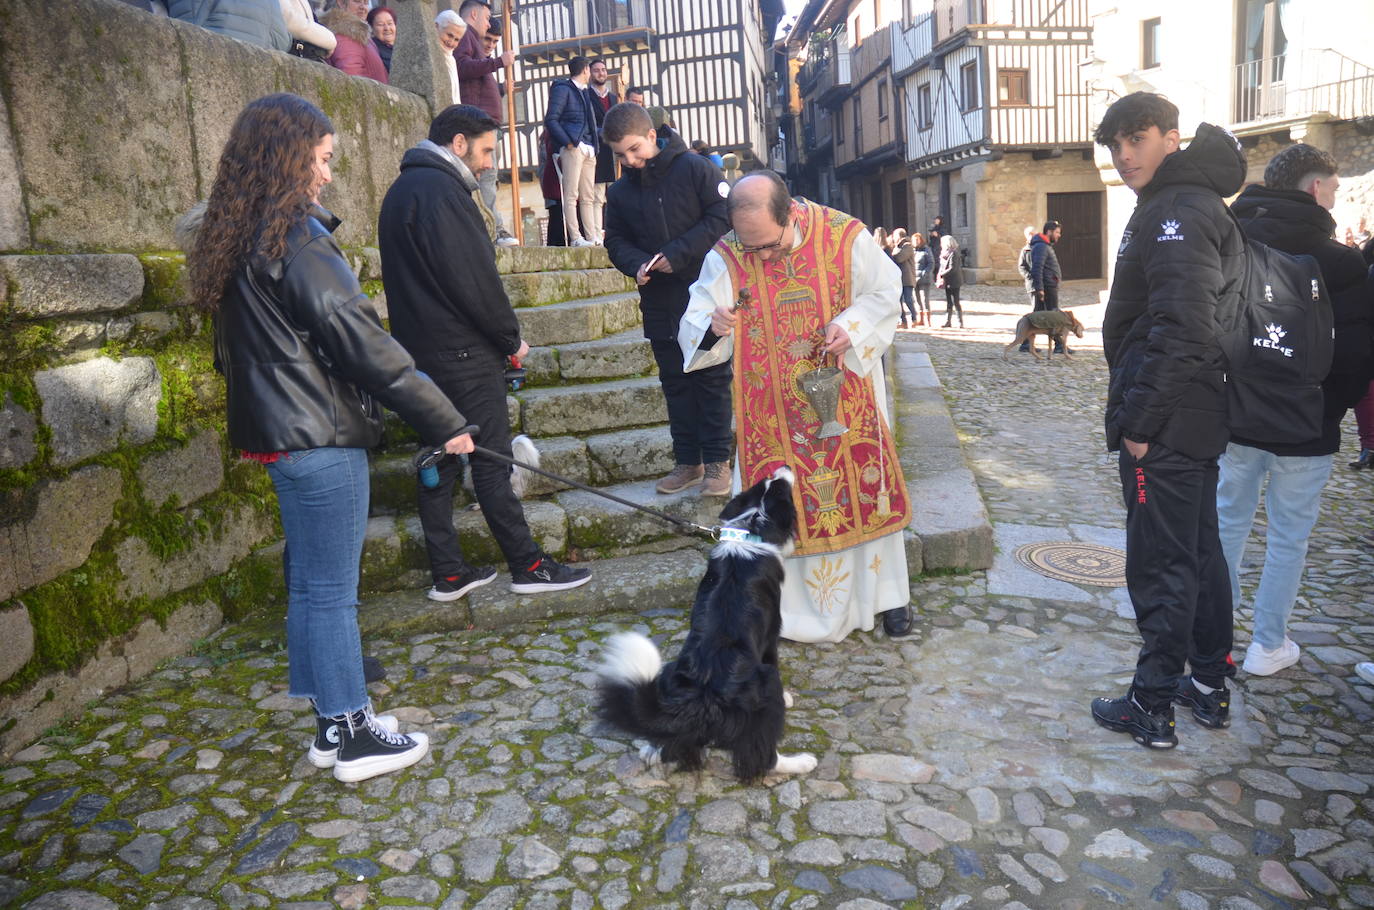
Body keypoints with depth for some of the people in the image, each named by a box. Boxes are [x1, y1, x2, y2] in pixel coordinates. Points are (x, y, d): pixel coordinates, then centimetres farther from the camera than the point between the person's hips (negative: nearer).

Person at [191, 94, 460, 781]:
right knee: (332, 589, 0)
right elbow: (360, 342, -20)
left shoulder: (241, 241, 13)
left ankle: (332, 724, 27)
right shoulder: (295, 241, -16)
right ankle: (353, 734, 13)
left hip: (278, 431, 9)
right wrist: (444, 422, -17)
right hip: (319, 434, -9)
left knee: (310, 583, 15)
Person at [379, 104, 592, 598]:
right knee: (491, 460, -3)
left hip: (421, 350, 10)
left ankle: (448, 574, 18)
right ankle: (528, 566, 6)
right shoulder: (440, 190, -14)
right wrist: (511, 338, -6)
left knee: (439, 462, 11)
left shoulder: (401, 191, 18)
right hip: (463, 354, -10)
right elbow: (473, 278, -19)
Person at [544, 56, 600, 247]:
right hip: (573, 148, -8)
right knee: (571, 195, -9)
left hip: (589, 150, 8)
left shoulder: (584, 92, 25)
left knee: (587, 197, 6)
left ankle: (591, 237, 6)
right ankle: (575, 238, -12)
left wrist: (595, 146, 11)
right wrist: (567, 142, -14)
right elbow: (551, 120, -8)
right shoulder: (562, 89, 1)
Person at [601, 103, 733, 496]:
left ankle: (717, 461, 9)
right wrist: (636, 264, -10)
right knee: (675, 383, 10)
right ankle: (688, 461, 19)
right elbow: (616, 240, 12)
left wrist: (678, 254, -18)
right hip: (659, 303, 5)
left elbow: (722, 217, -11)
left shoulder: (695, 168, -6)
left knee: (712, 379, 1)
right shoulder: (620, 192, 8)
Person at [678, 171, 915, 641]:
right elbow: (694, 330, -11)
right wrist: (713, 328, -34)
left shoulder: (845, 237, -12)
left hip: (847, 401, 0)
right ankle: (789, 601, 22)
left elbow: (885, 293, 1)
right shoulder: (725, 258, -11)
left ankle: (886, 593, 29)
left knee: (866, 490, 10)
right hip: (773, 413, 0)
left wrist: (852, 326, -18)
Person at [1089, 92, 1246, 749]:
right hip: (1197, 422, 10)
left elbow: (1182, 330, -26)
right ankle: (1209, 687, 31)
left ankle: (1151, 707, 11)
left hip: (1164, 427, -10)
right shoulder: (1195, 205, 17)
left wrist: (1139, 422, -21)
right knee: (1199, 552, 18)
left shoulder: (1177, 210, -16)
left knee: (1160, 566, -1)